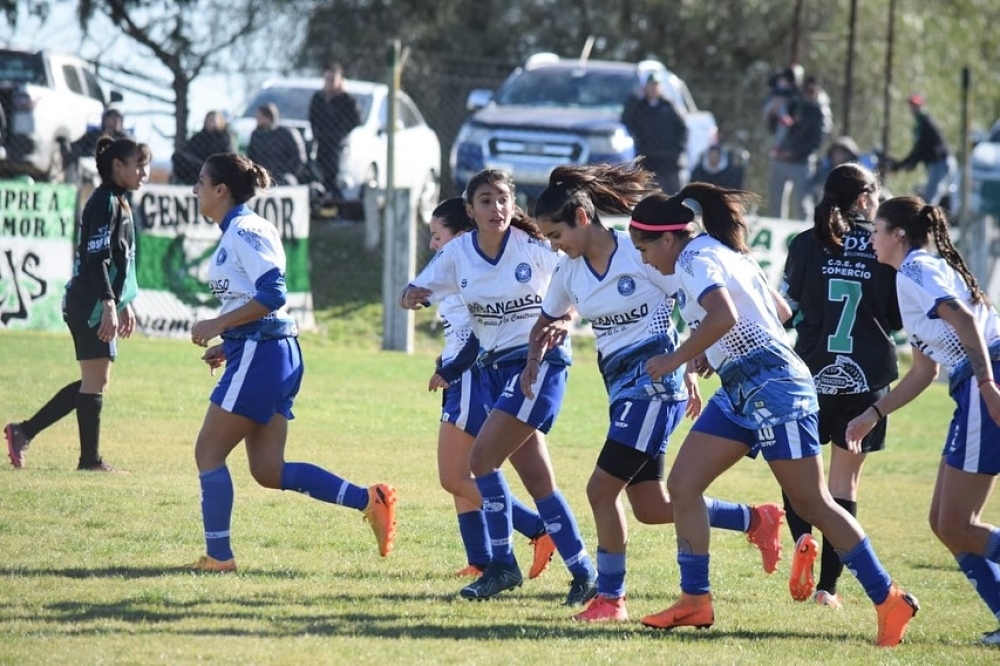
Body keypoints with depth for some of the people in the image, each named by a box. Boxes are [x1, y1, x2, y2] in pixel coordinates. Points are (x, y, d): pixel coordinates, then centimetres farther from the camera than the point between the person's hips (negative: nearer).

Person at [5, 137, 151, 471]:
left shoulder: (117, 202, 16)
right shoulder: (105, 202, -14)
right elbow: (97, 259, -21)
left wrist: (125, 304, 26)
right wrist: (109, 305, -26)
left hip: (93, 304, 10)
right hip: (92, 304, -10)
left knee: (94, 381, 13)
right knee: (96, 381, -4)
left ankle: (24, 432, 14)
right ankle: (90, 459, 3)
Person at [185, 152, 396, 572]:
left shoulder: (244, 231, -11)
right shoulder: (235, 231, 18)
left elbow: (272, 294, -20)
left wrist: (218, 325, -17)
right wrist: (226, 344, 16)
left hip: (260, 354, -10)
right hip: (270, 352, 10)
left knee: (209, 452, -2)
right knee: (269, 471, 6)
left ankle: (218, 556, 2)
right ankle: (368, 500, 1)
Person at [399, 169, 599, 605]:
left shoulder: (535, 247, -11)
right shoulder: (457, 254, 1)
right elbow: (412, 296, 7)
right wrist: (413, 297, -17)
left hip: (538, 362, -5)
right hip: (493, 368, 5)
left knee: (481, 458, -15)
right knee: (537, 479, 2)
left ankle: (502, 565, -3)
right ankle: (583, 573, 8)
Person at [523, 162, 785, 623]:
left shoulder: (639, 253, -13)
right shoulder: (570, 270, 7)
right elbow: (547, 320, 22)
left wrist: (690, 371, -10)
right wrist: (533, 362, 3)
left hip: (655, 379, -8)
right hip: (621, 386, 8)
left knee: (602, 489, -11)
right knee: (650, 507, 6)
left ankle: (609, 598, 2)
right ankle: (756, 520, 21)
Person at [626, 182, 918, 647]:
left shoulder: (696, 260, -11)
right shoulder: (722, 252, 17)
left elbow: (723, 316, -30)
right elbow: (780, 311, 23)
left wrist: (676, 359, -20)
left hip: (773, 388, -10)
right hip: (740, 393, 10)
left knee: (812, 504, -6)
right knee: (682, 486, 4)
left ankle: (890, 601, -2)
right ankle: (695, 600, 6)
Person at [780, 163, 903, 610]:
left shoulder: (807, 245, -3)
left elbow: (786, 305, 1)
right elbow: (899, 318, 3)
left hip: (811, 373, 0)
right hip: (868, 378, 0)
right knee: (845, 479, 6)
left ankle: (802, 537, -13)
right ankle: (828, 586, 2)